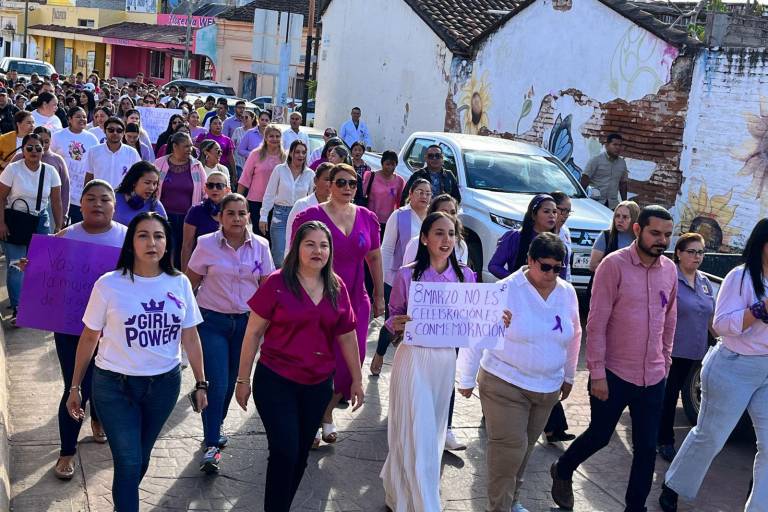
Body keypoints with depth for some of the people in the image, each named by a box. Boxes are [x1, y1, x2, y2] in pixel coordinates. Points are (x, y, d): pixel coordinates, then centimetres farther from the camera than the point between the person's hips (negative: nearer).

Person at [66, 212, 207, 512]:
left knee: (141, 458, 18)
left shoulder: (180, 283, -3)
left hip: (165, 384, 3)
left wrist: (200, 383, 6)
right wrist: (75, 387, 1)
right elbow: (89, 338, -3)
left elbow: (190, 336, 4)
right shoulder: (109, 285, -11)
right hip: (114, 386, -3)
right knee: (128, 462, -4)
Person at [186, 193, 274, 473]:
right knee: (217, 383, -9)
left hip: (246, 321, 3)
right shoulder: (207, 244, -7)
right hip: (212, 321, -3)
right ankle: (212, 445, -1)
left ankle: (216, 425, 38)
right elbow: (190, 282, 0)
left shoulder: (260, 246, -1)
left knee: (231, 381, 14)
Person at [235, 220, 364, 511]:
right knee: (285, 452, -7)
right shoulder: (277, 284, -12)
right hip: (276, 382, -4)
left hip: (318, 385, 5)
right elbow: (253, 333, -7)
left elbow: (347, 335, 9)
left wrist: (356, 379, 12)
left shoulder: (336, 287, 1)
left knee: (301, 453, 15)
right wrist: (243, 379, -6)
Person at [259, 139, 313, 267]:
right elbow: (269, 195, 2)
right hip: (280, 214, -2)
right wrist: (263, 217, -1)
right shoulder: (279, 170, -1)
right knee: (279, 257, -7)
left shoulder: (310, 174, 3)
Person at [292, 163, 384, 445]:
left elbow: (374, 258, 16)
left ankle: (327, 414, 29)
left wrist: (379, 296, 16)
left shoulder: (367, 218, 7)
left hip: (355, 300, 4)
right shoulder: (311, 216, -7)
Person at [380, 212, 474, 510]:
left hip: (447, 359, 4)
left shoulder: (465, 276, 1)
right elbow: (393, 319, 2)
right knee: (418, 435, -4)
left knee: (434, 431, 17)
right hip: (414, 358, -4)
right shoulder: (407, 275, -8)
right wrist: (396, 325, -21)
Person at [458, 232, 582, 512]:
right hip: (505, 385, -5)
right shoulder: (506, 290, -15)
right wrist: (466, 379, -8)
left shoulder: (568, 293, 1)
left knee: (525, 448, 16)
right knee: (510, 447, -7)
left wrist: (569, 376, 21)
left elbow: (574, 336, 15)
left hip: (548, 388, 5)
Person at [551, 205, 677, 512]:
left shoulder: (669, 270, 4)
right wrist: (597, 372, -15)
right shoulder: (615, 264, -13)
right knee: (599, 436, 10)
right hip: (614, 374, -4)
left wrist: (665, 361, 16)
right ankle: (562, 471, 38)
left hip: (653, 377, 5)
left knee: (647, 447, 9)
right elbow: (596, 323, -13)